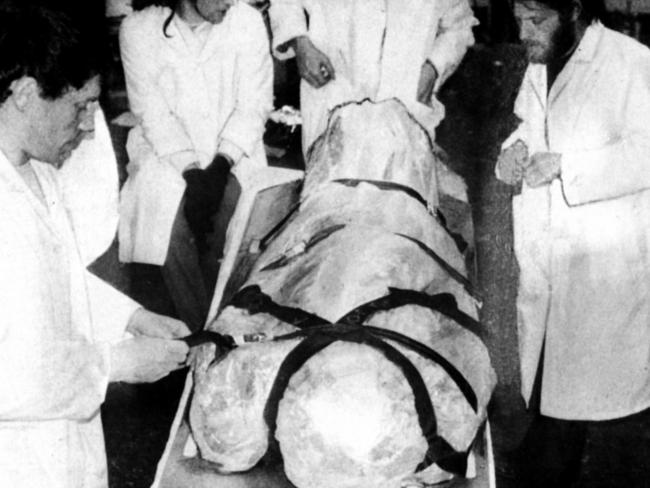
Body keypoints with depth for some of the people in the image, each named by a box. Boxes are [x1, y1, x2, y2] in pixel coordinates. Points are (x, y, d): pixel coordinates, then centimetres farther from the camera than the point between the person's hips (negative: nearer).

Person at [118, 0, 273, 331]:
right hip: (166, 151, -1)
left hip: (232, 151, 1)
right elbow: (152, 113, -8)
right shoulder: (138, 29, -6)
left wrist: (220, 164, -20)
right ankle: (201, 328, -14)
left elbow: (253, 104, -5)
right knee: (170, 218, -28)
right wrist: (191, 171, -21)